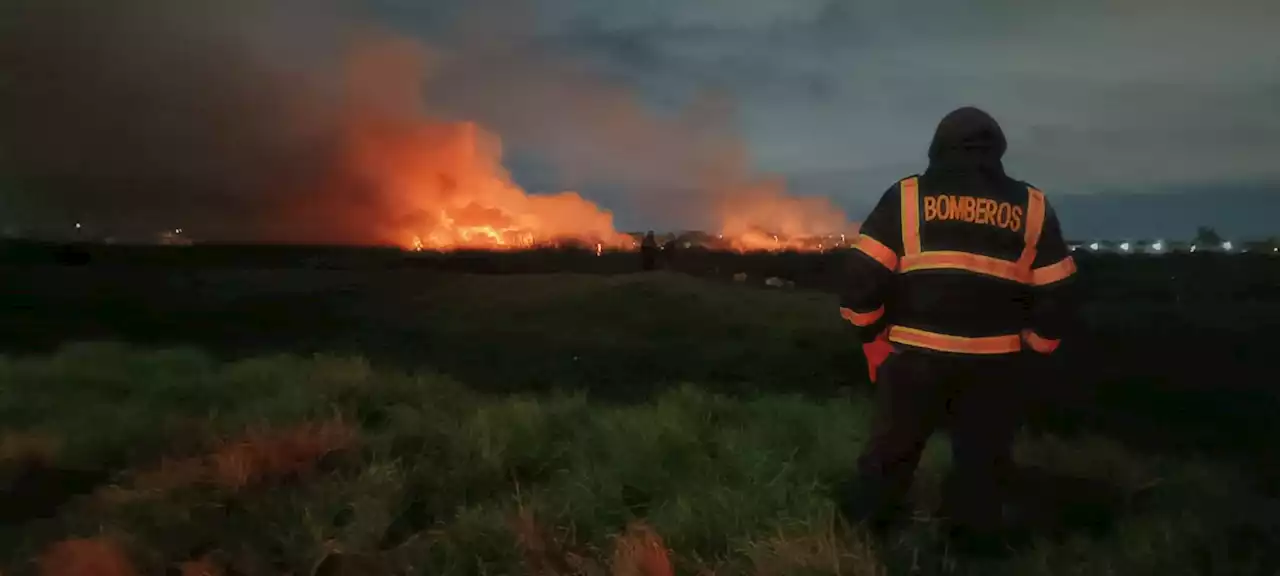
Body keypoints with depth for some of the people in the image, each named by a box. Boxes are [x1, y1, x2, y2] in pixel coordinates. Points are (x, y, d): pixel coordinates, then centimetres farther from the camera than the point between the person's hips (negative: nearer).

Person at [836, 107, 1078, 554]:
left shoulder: (907, 197, -1)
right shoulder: (1032, 207, 6)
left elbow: (862, 278, -7)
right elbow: (1056, 296, 5)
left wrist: (873, 341, 5)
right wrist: (1027, 352, 16)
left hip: (914, 355, -1)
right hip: (995, 363, 1)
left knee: (890, 456, 15)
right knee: (981, 467, 14)